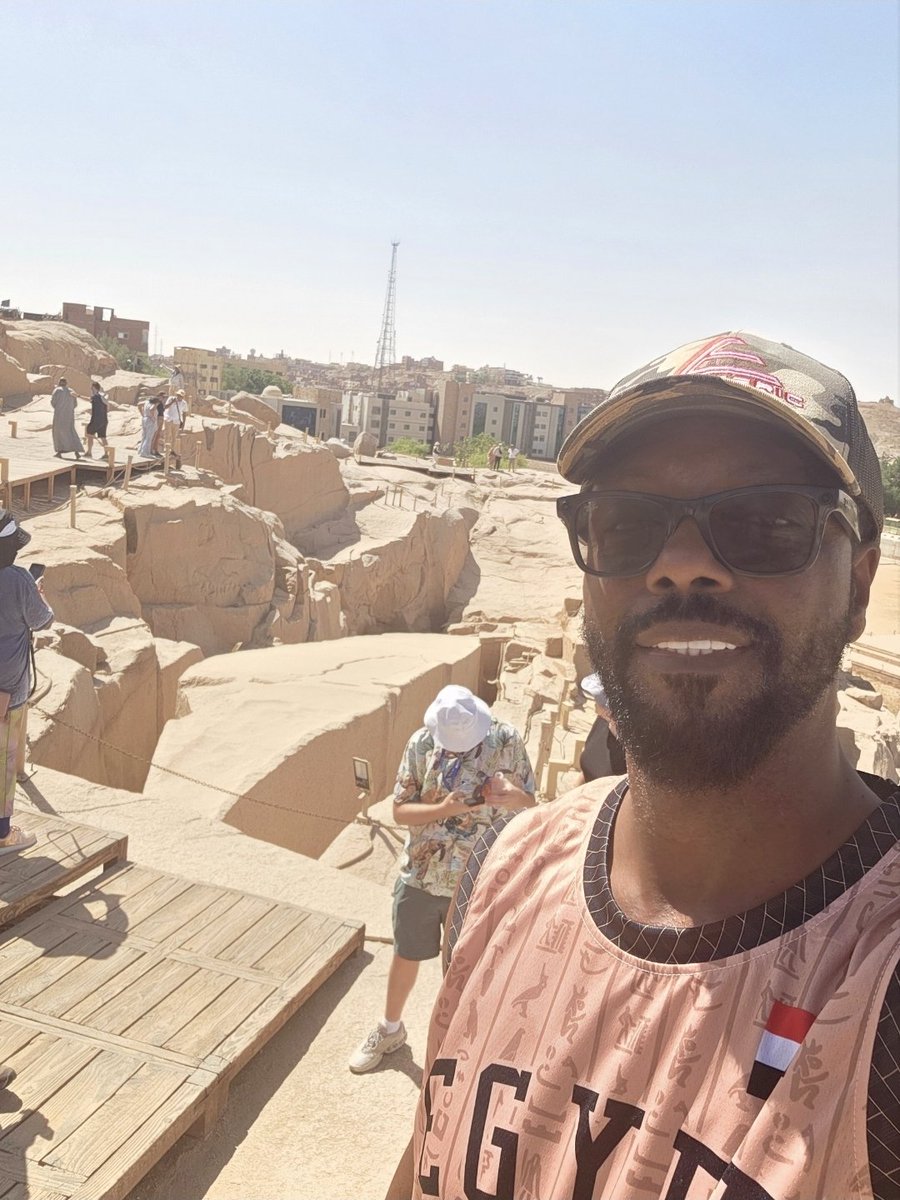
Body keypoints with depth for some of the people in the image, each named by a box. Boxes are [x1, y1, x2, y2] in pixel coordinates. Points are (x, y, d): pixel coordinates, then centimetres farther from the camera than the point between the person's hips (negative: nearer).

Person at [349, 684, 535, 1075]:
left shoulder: (506, 741, -14)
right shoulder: (421, 743, -13)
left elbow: (530, 804, -6)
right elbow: (400, 810, -9)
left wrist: (512, 797, -31)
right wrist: (445, 809, -28)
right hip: (420, 877, 1)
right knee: (406, 956, 19)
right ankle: (390, 1029, 45)